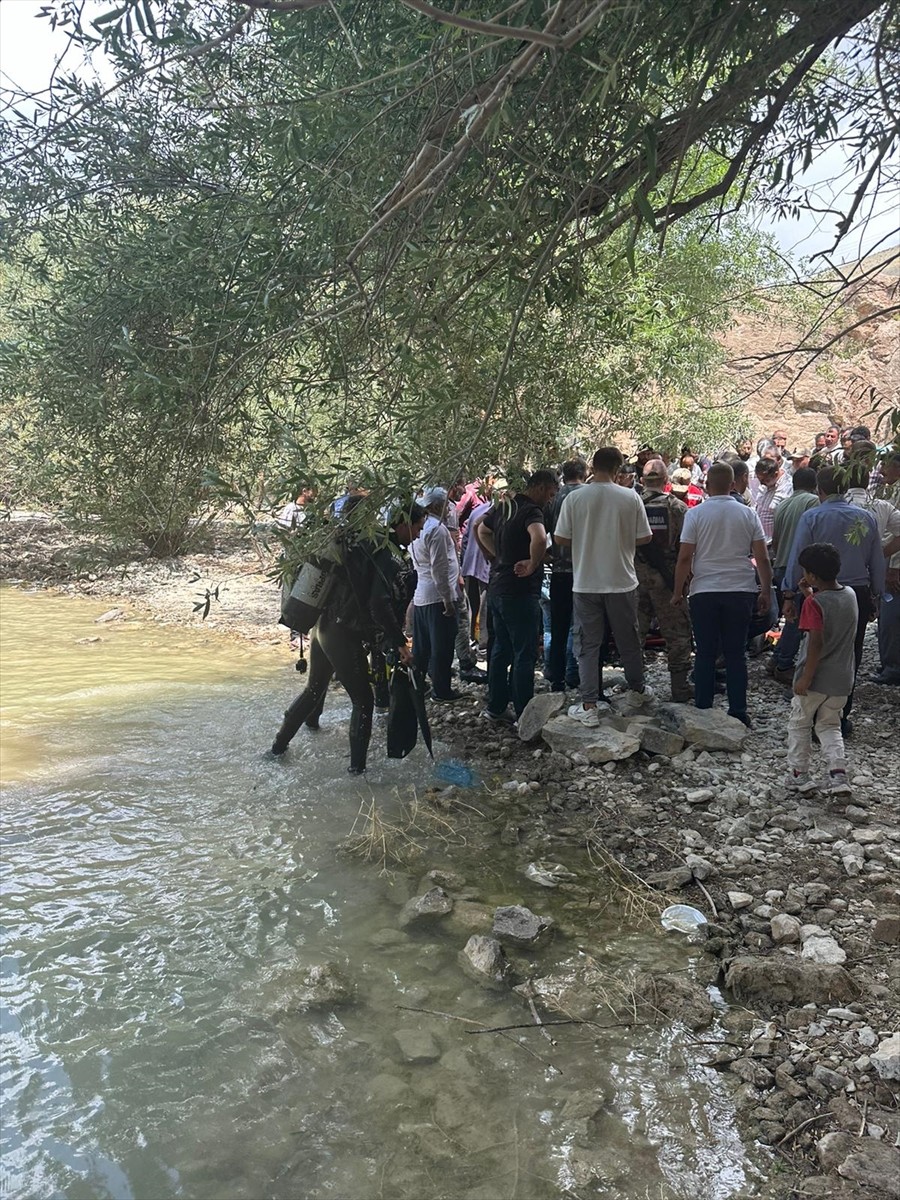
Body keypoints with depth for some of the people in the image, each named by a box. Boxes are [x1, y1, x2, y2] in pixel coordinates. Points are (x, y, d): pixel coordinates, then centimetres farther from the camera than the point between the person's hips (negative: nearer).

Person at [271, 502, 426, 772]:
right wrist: (399, 643, -20)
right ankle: (357, 765, 13)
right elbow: (380, 605, -25)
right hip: (345, 636, -8)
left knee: (313, 690, 24)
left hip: (324, 625, 8)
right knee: (363, 701, 8)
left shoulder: (362, 541, 8)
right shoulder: (390, 557, -17)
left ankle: (279, 743, 36)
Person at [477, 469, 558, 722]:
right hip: (520, 592, -9)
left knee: (501, 649, 17)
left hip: (497, 588, 9)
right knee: (525, 654, -1)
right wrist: (533, 565, -22)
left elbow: (481, 530, 27)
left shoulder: (504, 507, 9)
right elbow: (539, 540, -39)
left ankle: (496, 707, 25)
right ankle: (524, 715, 5)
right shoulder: (531, 511, -18)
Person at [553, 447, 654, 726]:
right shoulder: (630, 498, -7)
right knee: (628, 639, 18)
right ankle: (637, 690, 36)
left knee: (587, 645, 6)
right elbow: (645, 538, -2)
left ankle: (588, 707, 4)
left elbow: (560, 539, -4)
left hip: (586, 584, 0)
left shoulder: (574, 498, -8)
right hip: (622, 582, 1)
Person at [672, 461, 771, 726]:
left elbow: (684, 558, -5)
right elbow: (763, 558, 2)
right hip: (741, 591, 2)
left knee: (705, 654, 5)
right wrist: (766, 591, 11)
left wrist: (678, 592, 4)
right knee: (736, 654, 8)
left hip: (704, 592, -2)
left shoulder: (696, 514, -4)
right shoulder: (748, 515, 3)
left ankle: (703, 712, 9)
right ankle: (738, 713, 11)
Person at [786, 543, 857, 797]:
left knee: (799, 725, 13)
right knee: (829, 726, 19)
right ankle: (838, 774, 5)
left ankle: (798, 775, 18)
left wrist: (805, 679, -20)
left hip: (816, 679, -6)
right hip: (842, 679, 6)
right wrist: (810, 594, 11)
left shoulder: (814, 603, -19)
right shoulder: (850, 595, 2)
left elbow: (816, 644, -24)